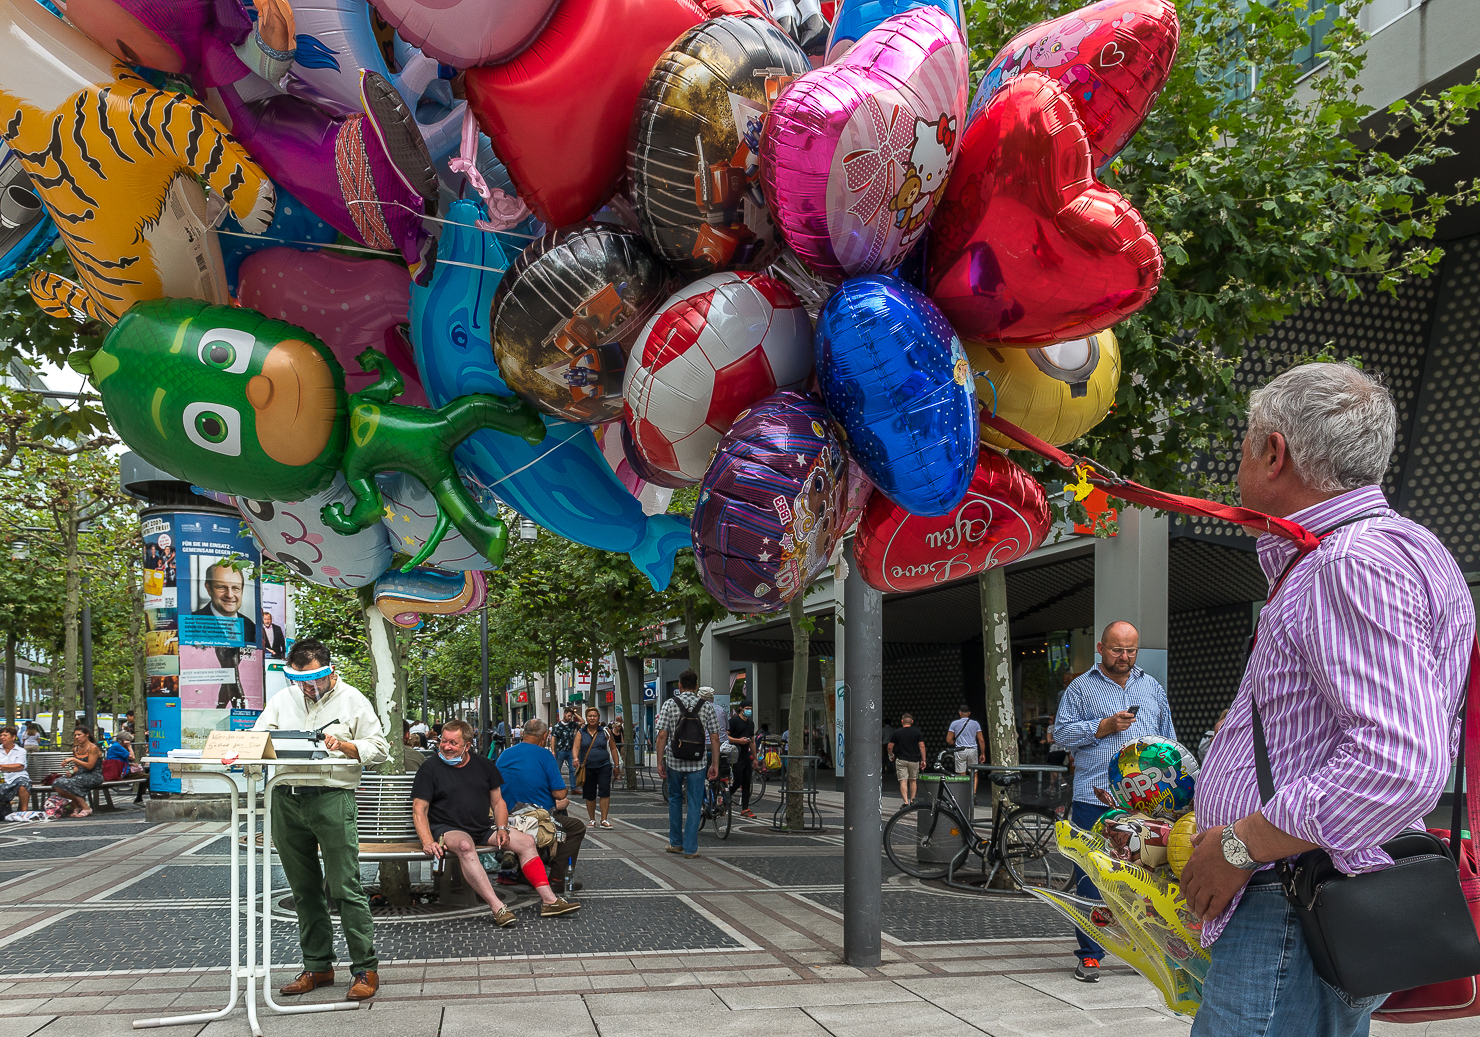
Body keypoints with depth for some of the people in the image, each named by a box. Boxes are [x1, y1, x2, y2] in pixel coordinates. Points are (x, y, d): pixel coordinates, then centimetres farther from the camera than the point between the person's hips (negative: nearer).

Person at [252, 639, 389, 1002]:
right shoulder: (282, 699, 15)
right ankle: (318, 966, 21)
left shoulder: (352, 700, 4)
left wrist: (345, 747, -15)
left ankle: (366, 968, -2)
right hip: (286, 799, 5)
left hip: (331, 798, -5)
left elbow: (380, 750, 2)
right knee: (304, 889, 11)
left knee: (346, 887, -7)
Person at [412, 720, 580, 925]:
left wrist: (501, 828, -2)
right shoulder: (430, 769, 1)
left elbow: (498, 801, 17)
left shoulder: (484, 765, 13)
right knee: (465, 845, -39)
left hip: (483, 829, 5)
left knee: (526, 840, -11)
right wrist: (428, 842, -20)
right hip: (447, 829, -5)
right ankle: (497, 908, -46)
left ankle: (549, 900, -14)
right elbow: (419, 810, -5)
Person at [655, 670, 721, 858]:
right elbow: (714, 738, -1)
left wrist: (660, 762, -3)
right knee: (694, 804, 4)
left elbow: (662, 735, -8)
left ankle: (675, 843, 24)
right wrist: (715, 764, 5)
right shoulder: (706, 706, 0)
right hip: (698, 763, 0)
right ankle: (690, 848, 4)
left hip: (674, 761, 0)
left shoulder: (670, 704, -3)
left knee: (675, 799, 19)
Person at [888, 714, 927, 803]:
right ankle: (912, 800, 21)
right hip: (914, 760, 1)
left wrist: (891, 755, 20)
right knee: (913, 780, 17)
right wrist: (923, 759, 1)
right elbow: (921, 746, -4)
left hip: (901, 760, -1)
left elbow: (890, 746, 1)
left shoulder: (897, 732, -1)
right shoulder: (917, 732, 0)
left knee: (903, 781, -4)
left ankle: (905, 802, -15)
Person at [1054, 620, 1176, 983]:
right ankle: (1090, 955, 8)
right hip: (1094, 799, -3)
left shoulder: (1153, 687, 17)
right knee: (1092, 878, 0)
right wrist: (1104, 726, -10)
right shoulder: (1081, 688, 6)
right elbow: (1062, 733, 0)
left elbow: (1168, 737, 20)